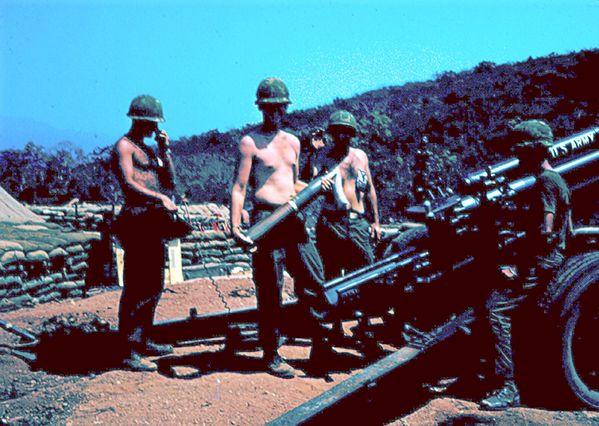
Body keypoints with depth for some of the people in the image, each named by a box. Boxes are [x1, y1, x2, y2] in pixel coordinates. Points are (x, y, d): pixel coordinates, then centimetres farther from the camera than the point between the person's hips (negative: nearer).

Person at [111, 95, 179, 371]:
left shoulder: (148, 150, 22)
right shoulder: (124, 146, -5)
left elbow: (170, 182, 14)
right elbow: (128, 184, -19)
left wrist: (165, 150, 5)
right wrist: (160, 197, -30)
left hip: (154, 221, 10)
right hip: (137, 219, -9)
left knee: (154, 286, 15)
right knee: (136, 288, -10)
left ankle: (143, 341, 26)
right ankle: (130, 353, -7)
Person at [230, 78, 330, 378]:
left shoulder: (293, 141, 18)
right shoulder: (250, 142, -1)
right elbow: (239, 187, -6)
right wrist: (235, 225, -16)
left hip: (293, 217, 6)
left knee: (315, 280, 3)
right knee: (270, 289, -2)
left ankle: (321, 345, 17)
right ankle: (271, 355, 8)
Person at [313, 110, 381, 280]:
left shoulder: (360, 156, 13)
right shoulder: (324, 156, 2)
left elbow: (370, 189, 20)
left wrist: (376, 221, 19)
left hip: (358, 223, 3)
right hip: (332, 223, -3)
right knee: (332, 273, 0)